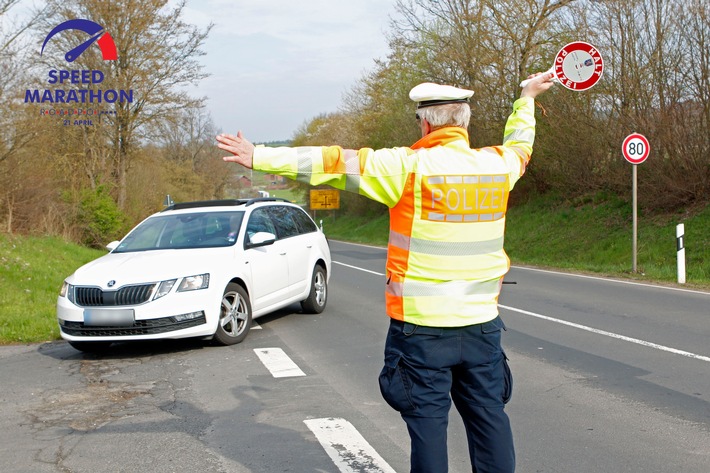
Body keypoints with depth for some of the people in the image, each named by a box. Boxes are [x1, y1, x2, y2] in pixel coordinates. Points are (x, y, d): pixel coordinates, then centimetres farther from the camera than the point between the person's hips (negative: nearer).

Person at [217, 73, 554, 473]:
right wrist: (528, 96, 47)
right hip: (482, 323, 5)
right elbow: (520, 144, 27)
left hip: (422, 326, -4)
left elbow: (335, 164, -13)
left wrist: (260, 157, -9)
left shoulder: (410, 166, -13)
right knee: (488, 414, 12)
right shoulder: (498, 164, 4)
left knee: (428, 420, 4)